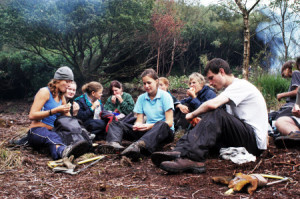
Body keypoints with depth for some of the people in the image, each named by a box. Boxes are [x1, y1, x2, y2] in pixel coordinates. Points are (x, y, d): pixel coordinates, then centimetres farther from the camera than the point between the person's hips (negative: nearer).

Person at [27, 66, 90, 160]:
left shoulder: (61, 97, 22)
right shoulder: (44, 92, -2)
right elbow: (32, 115, -13)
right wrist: (55, 110, -16)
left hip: (52, 132, 7)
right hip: (37, 131, -7)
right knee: (52, 137, -43)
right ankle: (62, 150, -79)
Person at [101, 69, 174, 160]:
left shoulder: (165, 96, -3)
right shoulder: (141, 98, 11)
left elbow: (169, 122, -10)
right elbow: (139, 121, 8)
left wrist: (150, 126, -24)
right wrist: (137, 125, -17)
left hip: (165, 132, -4)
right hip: (147, 132, 5)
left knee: (161, 125, -41)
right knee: (116, 124, -8)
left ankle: (138, 145, -66)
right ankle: (114, 143, -42)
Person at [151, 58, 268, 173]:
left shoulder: (240, 85, -9)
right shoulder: (232, 89, 22)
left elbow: (212, 104, -25)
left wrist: (192, 114, -8)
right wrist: (204, 121, -1)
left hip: (255, 140, -9)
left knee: (216, 114, -26)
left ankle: (192, 158, -37)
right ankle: (181, 150, -29)